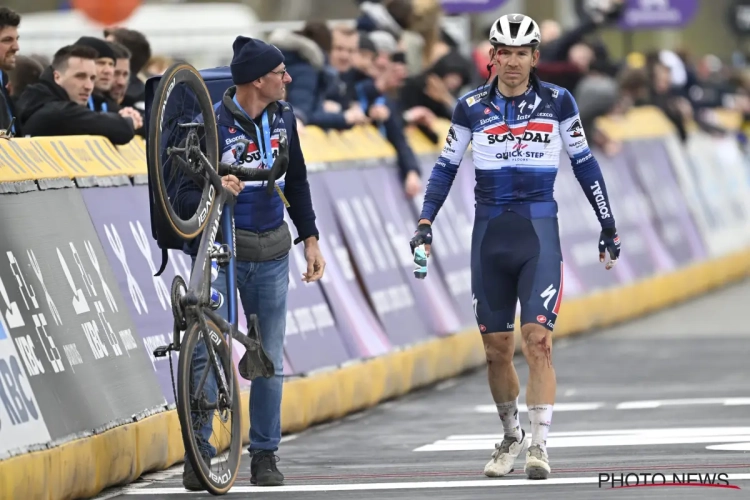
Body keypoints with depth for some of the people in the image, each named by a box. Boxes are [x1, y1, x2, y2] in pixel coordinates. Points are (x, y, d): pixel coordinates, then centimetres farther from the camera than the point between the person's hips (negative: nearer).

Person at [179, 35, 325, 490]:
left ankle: (265, 454, 15)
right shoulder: (212, 123, -13)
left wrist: (310, 238, 13)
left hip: (271, 251, 5)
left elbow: (296, 180, 17)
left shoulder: (283, 117, 6)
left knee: (270, 358, 8)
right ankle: (199, 450, -9)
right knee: (208, 349, -14)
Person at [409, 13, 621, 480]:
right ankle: (512, 437, 24)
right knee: (496, 348, 6)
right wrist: (425, 222, 1)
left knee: (537, 340, -15)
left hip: (539, 232, -2)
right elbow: (447, 166, 11)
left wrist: (609, 226, 12)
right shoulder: (472, 107, 2)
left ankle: (540, 444, -14)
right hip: (490, 232, 2)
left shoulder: (557, 101, 0)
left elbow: (583, 161, 10)